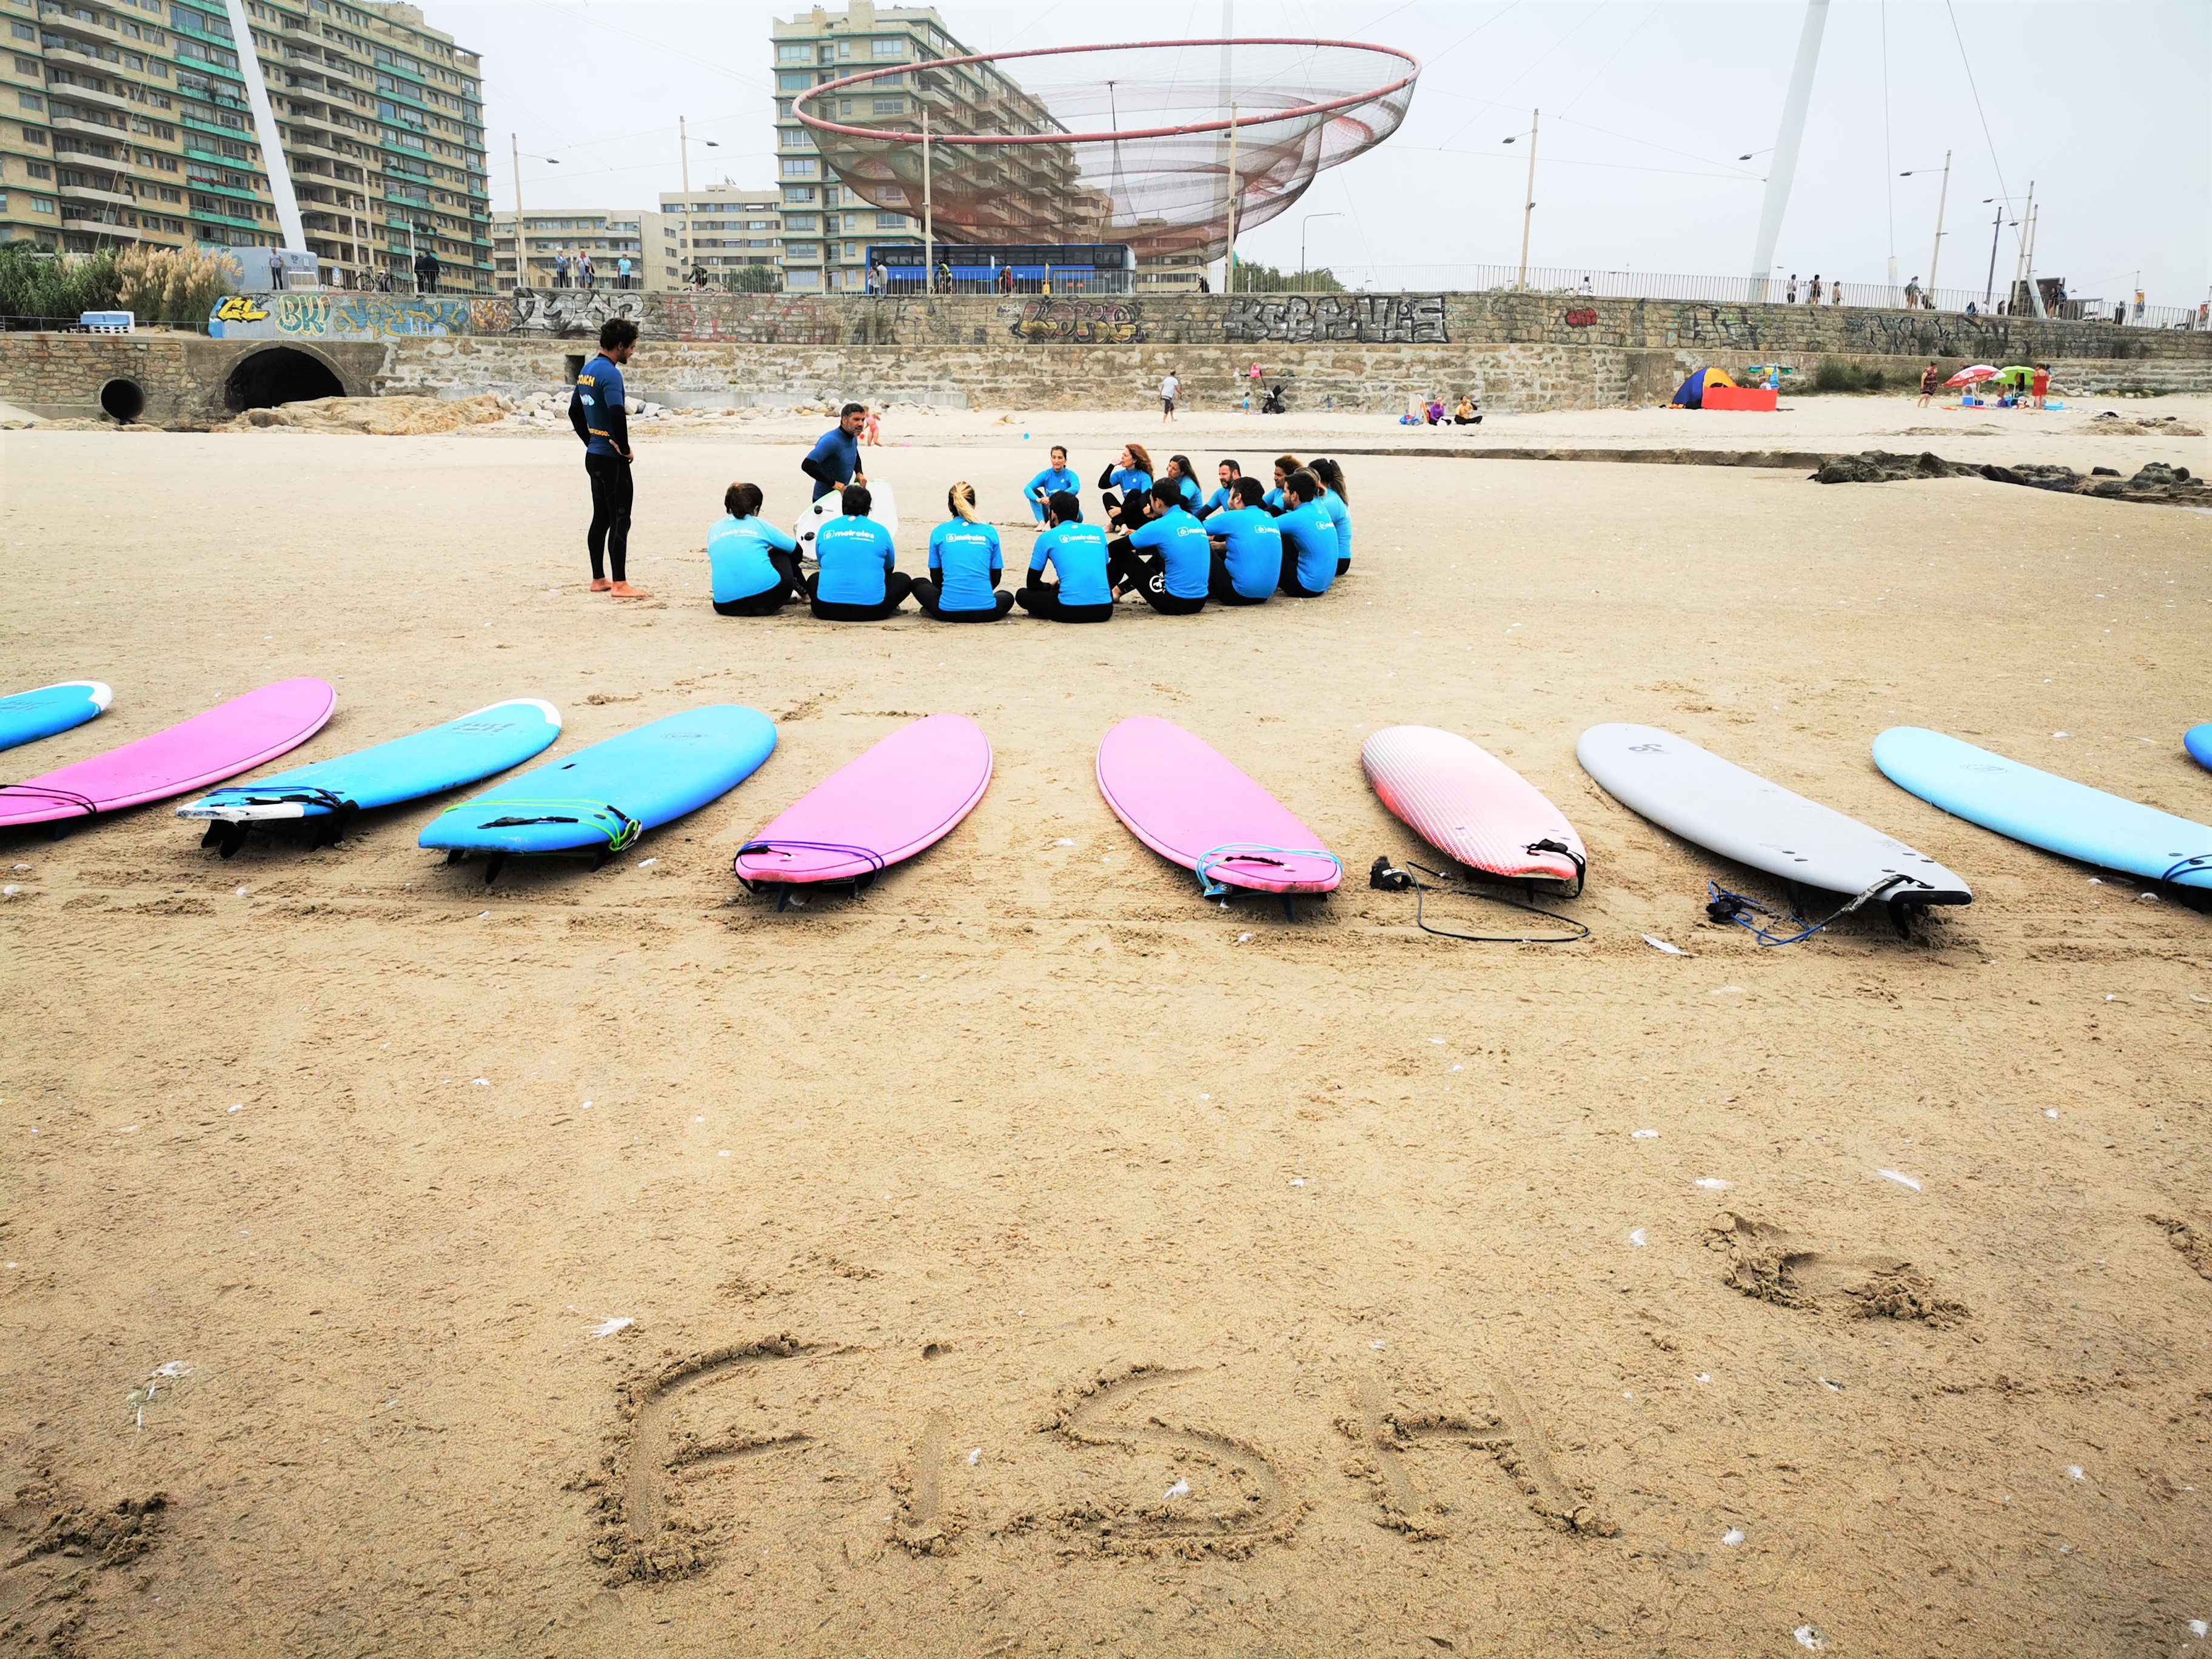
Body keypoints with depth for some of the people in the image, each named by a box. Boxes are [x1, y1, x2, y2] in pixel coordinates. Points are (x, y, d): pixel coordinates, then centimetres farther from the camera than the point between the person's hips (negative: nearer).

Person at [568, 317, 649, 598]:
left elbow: (574, 411, 23)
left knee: (601, 518, 14)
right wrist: (625, 448, -18)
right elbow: (616, 413, -31)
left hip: (594, 456, 10)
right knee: (620, 520, -7)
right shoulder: (610, 373, -17)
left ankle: (598, 580, 20)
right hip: (612, 459, -10)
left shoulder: (587, 370, 13)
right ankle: (620, 585, -6)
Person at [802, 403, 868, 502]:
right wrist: (834, 483, -29)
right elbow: (807, 465, -34)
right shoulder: (831, 440, -25)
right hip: (824, 498, -8)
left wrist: (859, 473, 7)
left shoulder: (853, 438, 3)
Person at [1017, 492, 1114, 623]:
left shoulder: (1047, 537, 7)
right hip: (1104, 611, 3)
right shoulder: (1098, 531, 16)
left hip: (1071, 612, -3)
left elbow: (1032, 584, 12)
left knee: (1022, 595, 18)